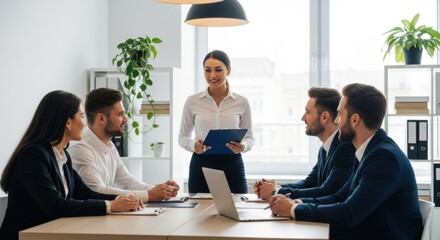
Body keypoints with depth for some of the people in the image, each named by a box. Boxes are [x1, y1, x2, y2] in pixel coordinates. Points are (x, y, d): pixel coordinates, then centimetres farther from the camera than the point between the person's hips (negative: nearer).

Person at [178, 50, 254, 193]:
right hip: (201, 165, 0)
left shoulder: (242, 102, 3)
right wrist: (193, 145, -13)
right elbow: (183, 136, 9)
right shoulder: (192, 101, 3)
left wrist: (243, 146, -13)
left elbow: (249, 137, 9)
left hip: (232, 166, 0)